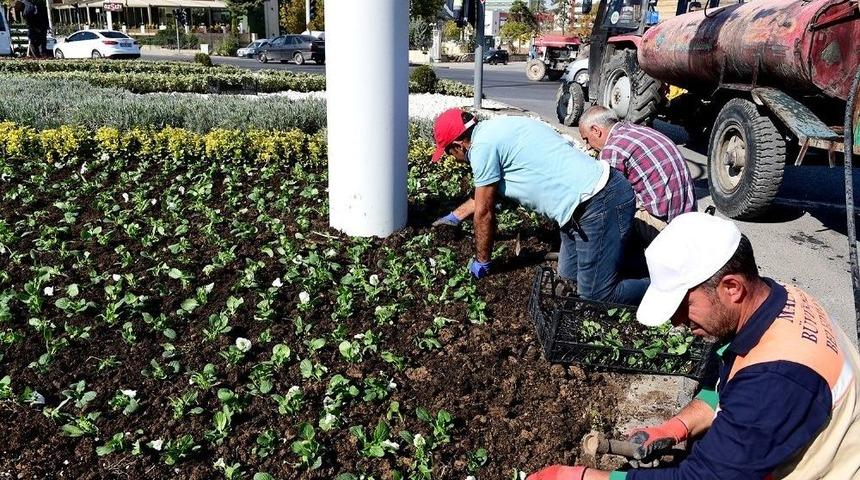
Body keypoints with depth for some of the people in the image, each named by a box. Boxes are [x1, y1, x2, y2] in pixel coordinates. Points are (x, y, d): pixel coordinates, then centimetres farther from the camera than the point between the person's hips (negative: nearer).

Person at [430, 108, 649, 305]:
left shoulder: (482, 145, -13)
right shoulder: (496, 129, 16)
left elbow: (484, 212, -3)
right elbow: (486, 191, 33)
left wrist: (481, 262, 11)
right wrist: (455, 216, 45)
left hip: (600, 203, -10)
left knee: (596, 298, -6)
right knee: (569, 275, 18)